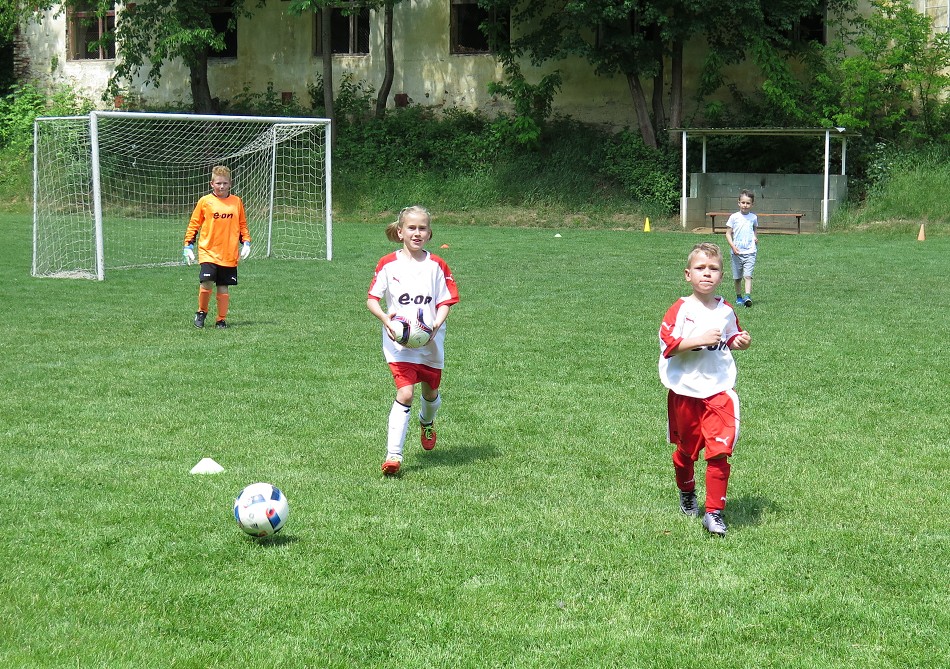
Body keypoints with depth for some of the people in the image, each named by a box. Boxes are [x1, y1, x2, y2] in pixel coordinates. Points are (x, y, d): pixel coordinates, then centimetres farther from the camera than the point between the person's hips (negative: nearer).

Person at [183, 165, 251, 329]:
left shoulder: (236, 202, 8)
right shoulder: (205, 202, 1)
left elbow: (242, 225, 17)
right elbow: (194, 224, 7)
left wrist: (246, 243, 5)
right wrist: (188, 246, 1)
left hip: (229, 255, 2)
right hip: (208, 252, -2)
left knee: (223, 288, 4)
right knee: (206, 283, -16)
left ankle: (221, 320, 17)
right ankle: (201, 312, 8)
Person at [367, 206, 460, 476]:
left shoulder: (437, 266, 2)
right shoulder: (388, 264, -2)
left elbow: (445, 301, 2)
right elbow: (372, 298, 0)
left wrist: (437, 324, -17)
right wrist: (384, 317, -20)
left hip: (431, 342, 3)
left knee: (430, 392, 18)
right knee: (405, 393, -17)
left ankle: (427, 422, 54)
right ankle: (393, 454, -16)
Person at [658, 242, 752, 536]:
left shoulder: (726, 311, 5)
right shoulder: (680, 310, -8)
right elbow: (668, 344, -16)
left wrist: (740, 342, -1)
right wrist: (700, 340, -24)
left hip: (719, 390, 1)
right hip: (685, 392, -1)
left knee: (719, 451, -12)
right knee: (686, 449, 16)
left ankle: (714, 512, -5)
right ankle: (687, 494, 43)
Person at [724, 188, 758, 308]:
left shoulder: (753, 217, 6)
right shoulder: (734, 217, -1)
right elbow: (728, 233, 0)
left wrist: (755, 237, 5)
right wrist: (733, 246, -12)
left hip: (750, 252, 0)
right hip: (736, 252, 0)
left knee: (747, 275, -15)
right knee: (737, 277, 10)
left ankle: (748, 296, -25)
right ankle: (738, 297, 25)